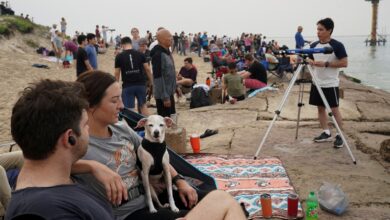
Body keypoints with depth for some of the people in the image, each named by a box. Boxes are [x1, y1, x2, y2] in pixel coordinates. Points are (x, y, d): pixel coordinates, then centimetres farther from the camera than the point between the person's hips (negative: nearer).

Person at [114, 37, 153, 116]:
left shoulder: (119, 56, -1)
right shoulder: (140, 54, 3)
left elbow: (117, 73, 1)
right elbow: (147, 69, 2)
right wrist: (151, 82, 12)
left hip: (127, 86, -2)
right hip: (140, 84, 2)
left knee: (129, 109, 4)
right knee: (143, 105, 18)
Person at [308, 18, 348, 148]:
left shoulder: (337, 45, -10)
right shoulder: (314, 45, 6)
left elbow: (344, 63, -13)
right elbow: (310, 60, 16)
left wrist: (326, 64, -20)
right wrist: (311, 62, -8)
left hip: (331, 84, -6)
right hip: (317, 83, 6)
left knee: (334, 109, -2)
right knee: (320, 108, 9)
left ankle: (340, 136, 8)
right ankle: (326, 133, 21)